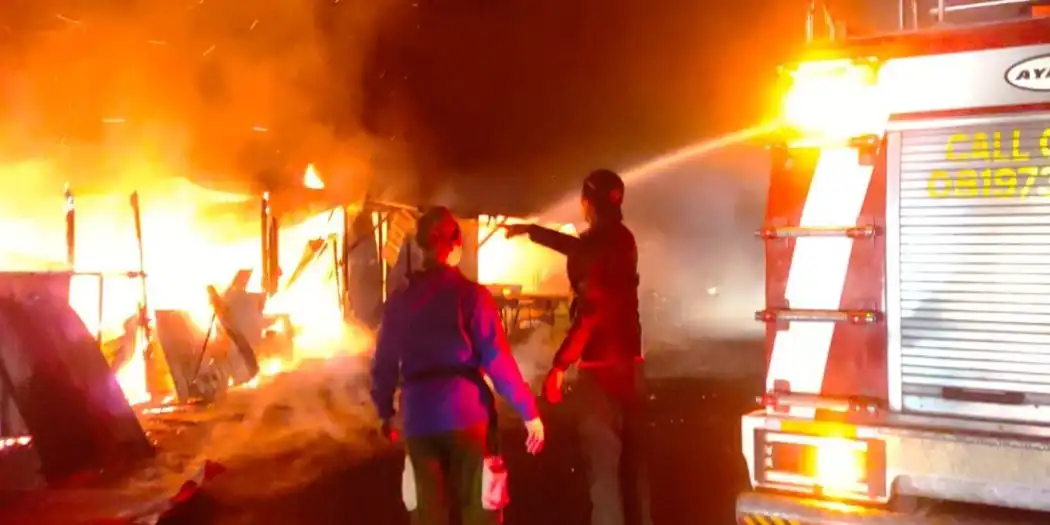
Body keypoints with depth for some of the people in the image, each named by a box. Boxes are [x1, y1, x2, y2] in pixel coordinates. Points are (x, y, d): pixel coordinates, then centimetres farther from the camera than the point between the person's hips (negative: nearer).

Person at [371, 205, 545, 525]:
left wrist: (385, 411, 22)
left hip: (419, 418, 4)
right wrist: (528, 410, -6)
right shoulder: (471, 295, -6)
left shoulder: (400, 301, 6)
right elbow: (497, 360, -11)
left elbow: (384, 364, 8)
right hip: (466, 413, -3)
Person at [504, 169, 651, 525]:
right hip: (630, 361, 8)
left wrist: (559, 366, -24)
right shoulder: (622, 239, 10)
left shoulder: (598, 244, -16)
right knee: (631, 458, 17)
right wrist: (531, 231, 38)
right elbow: (582, 251, 28)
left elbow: (590, 312, -24)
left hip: (601, 366, -8)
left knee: (603, 463, -4)